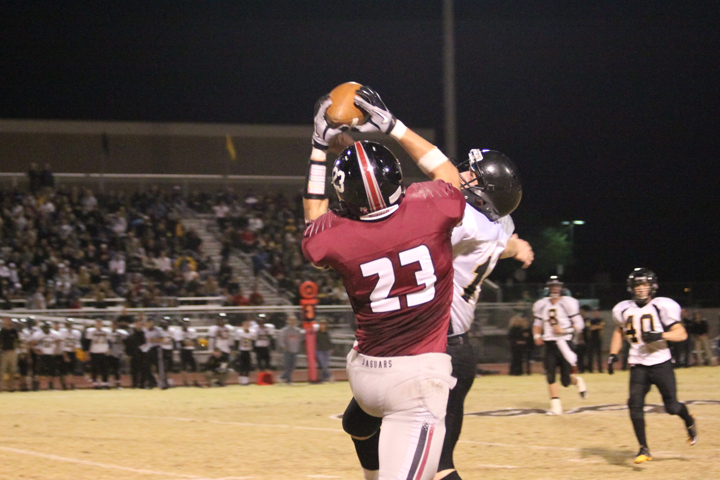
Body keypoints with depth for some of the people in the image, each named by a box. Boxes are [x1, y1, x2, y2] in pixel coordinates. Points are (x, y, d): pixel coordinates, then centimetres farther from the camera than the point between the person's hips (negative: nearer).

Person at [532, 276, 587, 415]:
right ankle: (555, 406, -2)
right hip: (549, 345, 4)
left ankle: (577, 381, 34)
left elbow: (579, 325, -6)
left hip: (564, 344, -4)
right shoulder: (542, 305, 8)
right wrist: (537, 336, 2)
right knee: (550, 376, -8)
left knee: (566, 381, -1)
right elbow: (537, 324, 21)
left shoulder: (568, 303, -6)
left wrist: (564, 330, -19)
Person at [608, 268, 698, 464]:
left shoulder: (662, 307, -7)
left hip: (661, 363, -3)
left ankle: (689, 421, 35)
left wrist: (660, 335, -23)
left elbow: (681, 334, -9)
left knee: (672, 406, 0)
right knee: (635, 405, -11)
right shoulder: (624, 310, 6)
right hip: (638, 365, 3)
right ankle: (644, 449, -4)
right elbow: (619, 331, 25)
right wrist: (613, 354, 14)